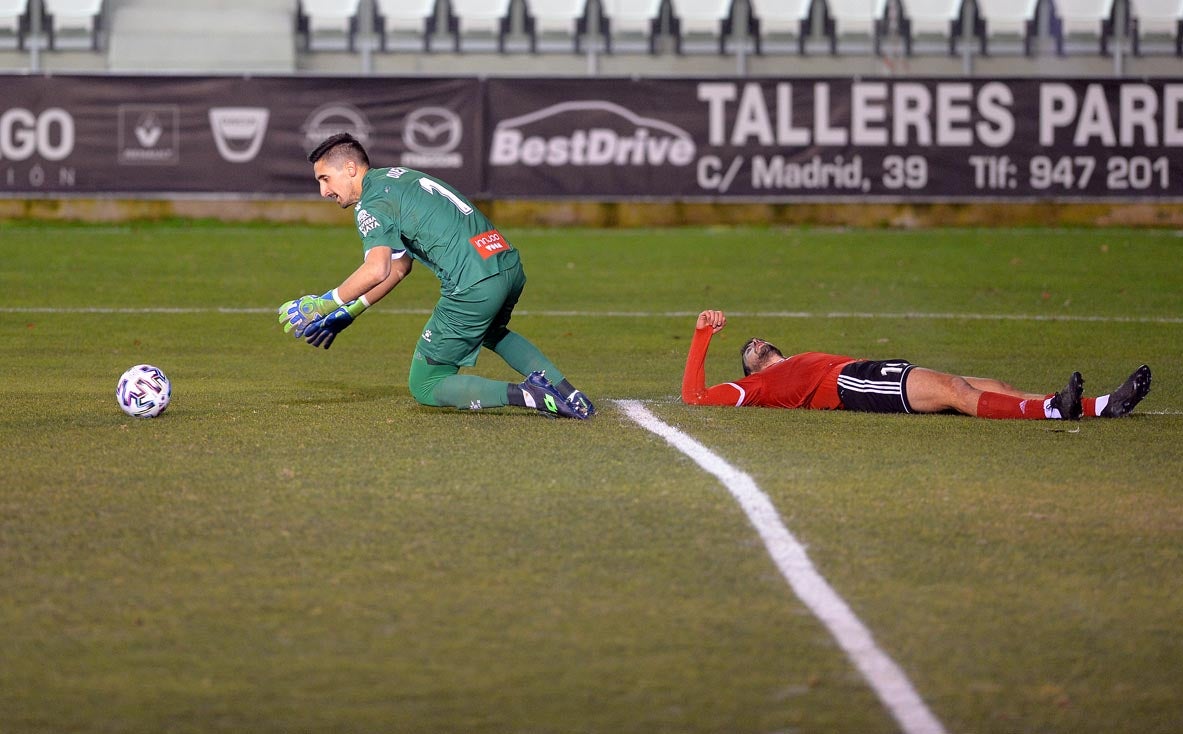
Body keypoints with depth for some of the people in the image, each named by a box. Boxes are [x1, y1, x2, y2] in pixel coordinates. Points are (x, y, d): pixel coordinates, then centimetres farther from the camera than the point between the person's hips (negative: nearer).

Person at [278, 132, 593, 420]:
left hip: (474, 285, -9)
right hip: (511, 265, 9)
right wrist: (347, 313, 28)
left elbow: (376, 269, -24)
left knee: (425, 387, 4)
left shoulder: (372, 203, -6)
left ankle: (524, 394, -15)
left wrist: (322, 305, -15)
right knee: (492, 332, 41)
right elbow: (400, 266, 29)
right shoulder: (398, 177, 23)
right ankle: (566, 392, 23)